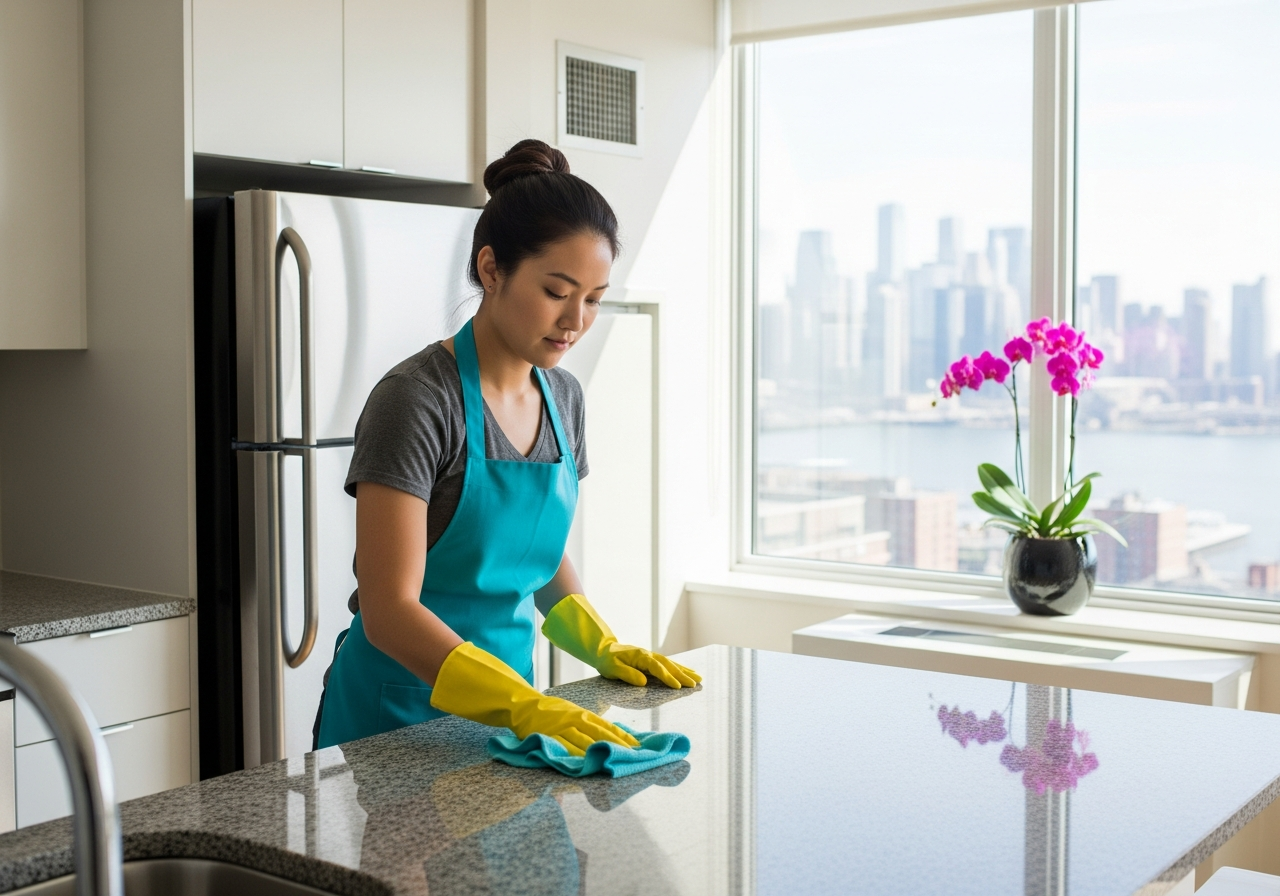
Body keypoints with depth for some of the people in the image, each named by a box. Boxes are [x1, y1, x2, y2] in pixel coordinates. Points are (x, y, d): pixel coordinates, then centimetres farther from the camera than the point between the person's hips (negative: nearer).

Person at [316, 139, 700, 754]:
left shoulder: (562, 397, 3)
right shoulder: (416, 400, -20)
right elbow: (389, 611, -25)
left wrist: (602, 648, 1)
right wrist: (523, 705, -35)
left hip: (508, 701, 6)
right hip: (400, 709, -6)